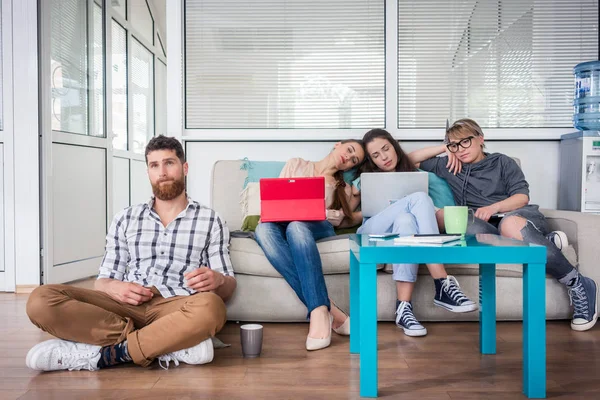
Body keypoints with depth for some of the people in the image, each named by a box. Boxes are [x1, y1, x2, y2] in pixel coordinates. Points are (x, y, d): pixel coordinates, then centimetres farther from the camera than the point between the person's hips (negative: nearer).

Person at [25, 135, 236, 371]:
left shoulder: (210, 221, 11)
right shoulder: (125, 219, 18)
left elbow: (227, 289, 8)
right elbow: (103, 281, 15)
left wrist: (217, 280, -17)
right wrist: (114, 288, -10)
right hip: (126, 306, 3)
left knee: (210, 307, -38)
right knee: (42, 300, -22)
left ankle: (105, 354, -24)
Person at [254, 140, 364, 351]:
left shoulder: (343, 189, 24)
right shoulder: (297, 165, 24)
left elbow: (340, 218, 5)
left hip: (319, 228, 0)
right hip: (283, 223, 1)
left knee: (296, 226, -38)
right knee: (263, 229, -38)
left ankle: (319, 312, -50)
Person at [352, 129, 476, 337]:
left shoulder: (414, 175, 24)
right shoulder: (364, 180, 20)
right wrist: (373, 211, -4)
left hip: (401, 230, 1)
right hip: (370, 233, -1)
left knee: (406, 219, -38)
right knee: (419, 198, -29)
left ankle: (404, 307, -48)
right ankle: (443, 284, -39)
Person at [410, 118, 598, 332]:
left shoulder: (502, 162, 17)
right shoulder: (449, 167, 24)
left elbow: (522, 197, 5)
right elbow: (411, 160, 27)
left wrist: (494, 207, -13)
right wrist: (443, 149, 18)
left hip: (523, 216, -1)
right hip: (490, 226, 2)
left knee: (510, 223, -40)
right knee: (469, 227, -36)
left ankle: (578, 284, -30)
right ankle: (543, 242, -26)